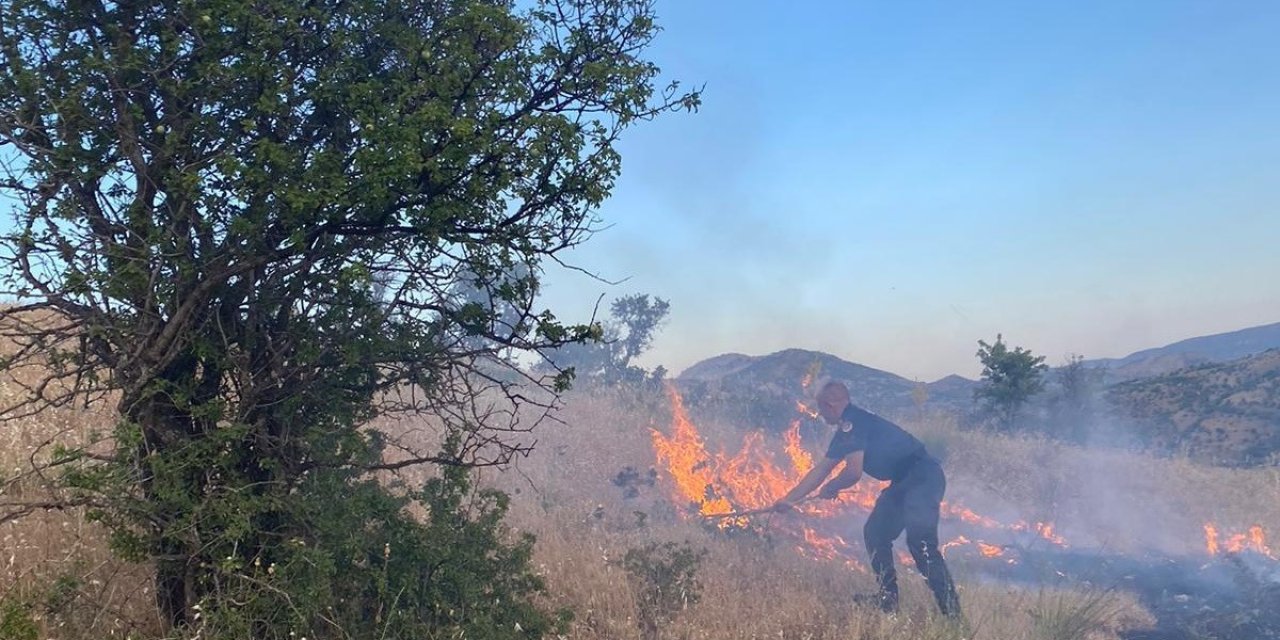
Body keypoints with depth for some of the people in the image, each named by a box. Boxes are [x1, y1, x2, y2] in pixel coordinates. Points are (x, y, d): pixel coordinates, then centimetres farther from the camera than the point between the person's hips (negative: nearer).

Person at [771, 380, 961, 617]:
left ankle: (951, 610, -21)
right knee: (875, 533, 9)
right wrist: (789, 499, 22)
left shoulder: (853, 423, -16)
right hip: (904, 482, 11)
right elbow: (820, 469, 22)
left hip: (923, 477, -11)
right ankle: (888, 598, 15)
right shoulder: (846, 429, 16)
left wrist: (830, 489, 0)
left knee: (920, 540, -22)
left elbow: (854, 472, -21)